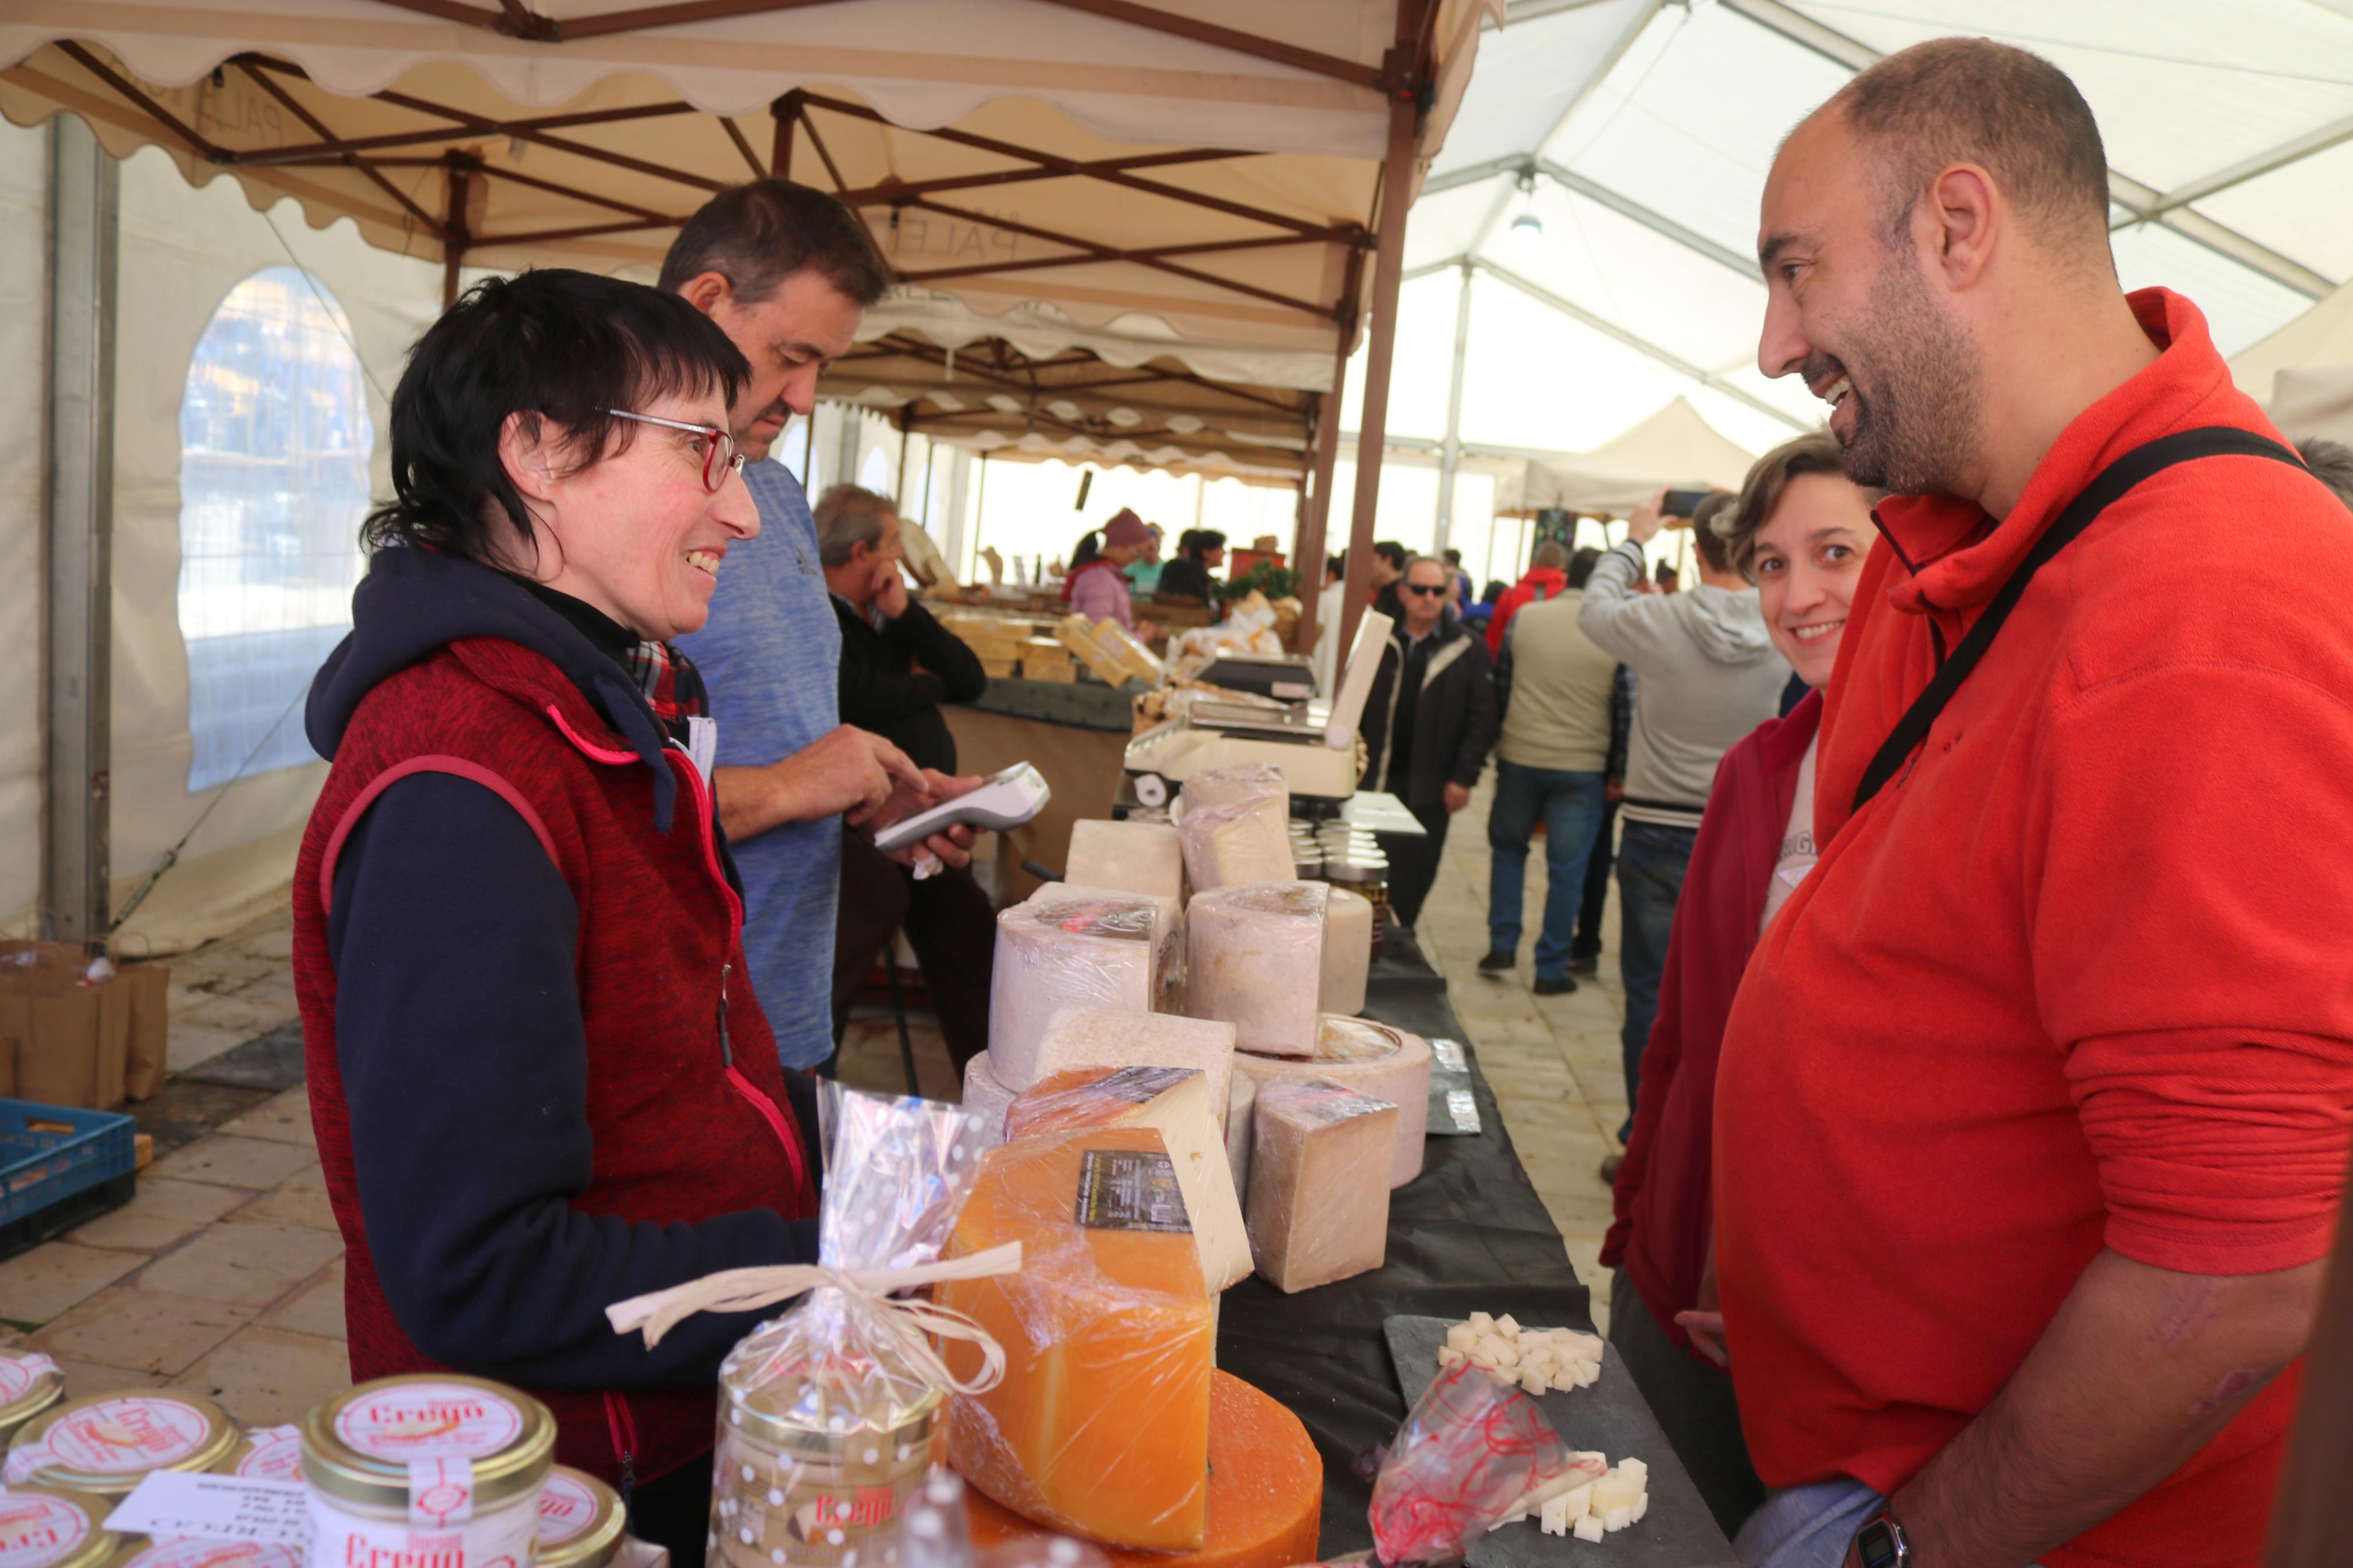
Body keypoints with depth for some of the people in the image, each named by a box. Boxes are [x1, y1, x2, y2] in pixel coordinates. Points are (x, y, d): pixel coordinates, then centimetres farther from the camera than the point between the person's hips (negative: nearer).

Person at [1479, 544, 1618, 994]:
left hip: (1519, 758, 2)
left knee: (1508, 848, 21)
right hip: (1582, 767, -2)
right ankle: (1551, 969, 12)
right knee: (1566, 870, 6)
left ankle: (1502, 945, 19)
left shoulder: (1525, 617, -2)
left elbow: (1500, 686, 5)